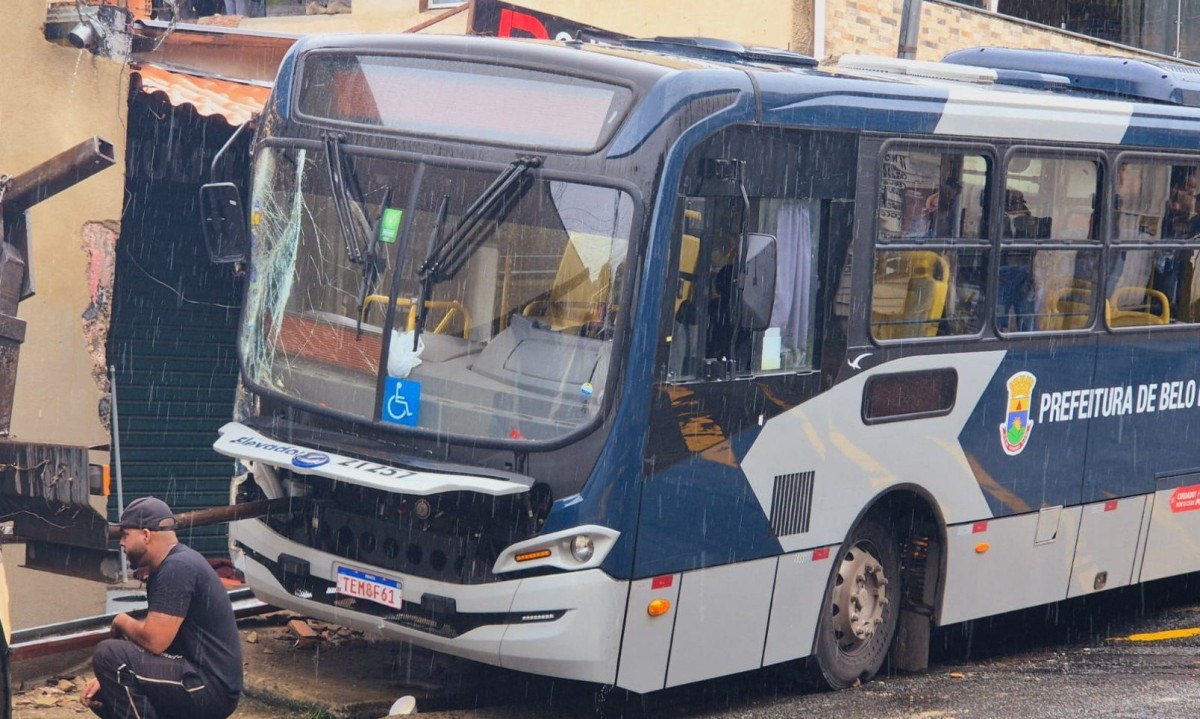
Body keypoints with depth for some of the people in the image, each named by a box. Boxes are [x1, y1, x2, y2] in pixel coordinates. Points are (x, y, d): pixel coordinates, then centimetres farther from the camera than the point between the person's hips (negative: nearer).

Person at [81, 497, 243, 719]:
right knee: (102, 696, 19)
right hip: (200, 679, 11)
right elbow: (153, 636, 18)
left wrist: (122, 622, -2)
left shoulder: (177, 568, -19)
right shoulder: (165, 568, 13)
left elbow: (153, 641, -24)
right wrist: (107, 679, 6)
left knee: (109, 654, -20)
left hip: (209, 687, -11)